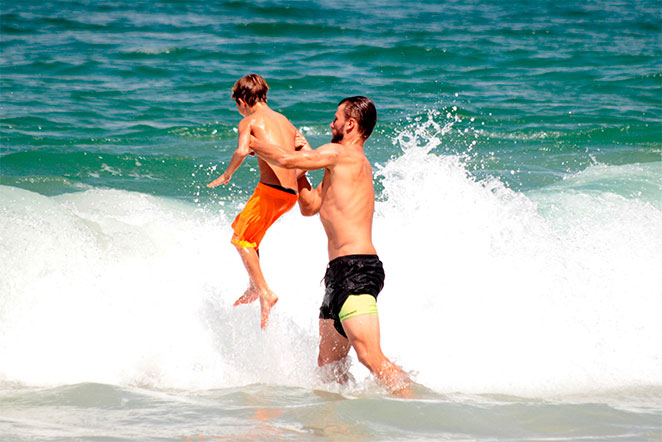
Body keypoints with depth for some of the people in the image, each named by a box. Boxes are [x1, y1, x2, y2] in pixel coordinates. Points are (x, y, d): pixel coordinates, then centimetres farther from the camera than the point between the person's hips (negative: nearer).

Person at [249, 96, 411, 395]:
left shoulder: (340, 153, -5)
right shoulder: (356, 165, 23)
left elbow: (284, 159, -8)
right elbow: (310, 206, 29)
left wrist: (253, 143, 11)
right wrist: (303, 158, 25)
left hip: (355, 269, -11)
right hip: (340, 273, 11)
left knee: (370, 357, -21)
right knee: (329, 365, 13)